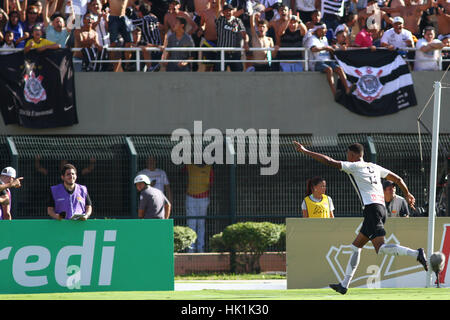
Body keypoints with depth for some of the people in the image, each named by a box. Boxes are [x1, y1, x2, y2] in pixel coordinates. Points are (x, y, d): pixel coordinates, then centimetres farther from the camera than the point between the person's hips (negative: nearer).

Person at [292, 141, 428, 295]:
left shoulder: (354, 166, 0)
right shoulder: (375, 167, 20)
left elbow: (329, 161, -3)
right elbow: (397, 179, 26)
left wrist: (305, 151, 5)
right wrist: (407, 194, 43)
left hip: (372, 208, -9)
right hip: (381, 208, 9)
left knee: (380, 247, -17)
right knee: (355, 246, 14)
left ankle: (416, 254, -30)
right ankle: (344, 285, 15)